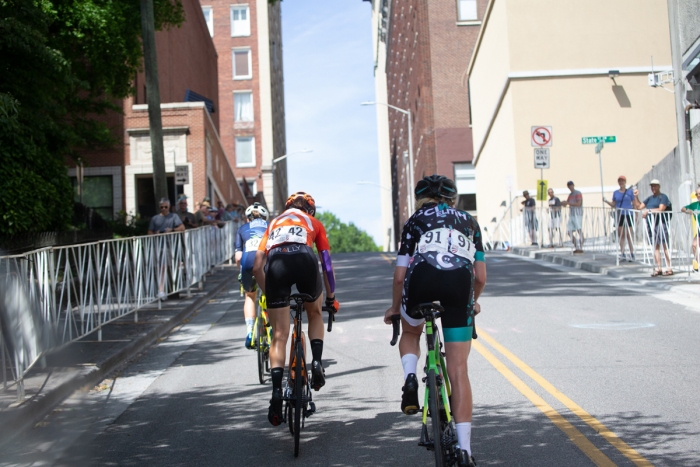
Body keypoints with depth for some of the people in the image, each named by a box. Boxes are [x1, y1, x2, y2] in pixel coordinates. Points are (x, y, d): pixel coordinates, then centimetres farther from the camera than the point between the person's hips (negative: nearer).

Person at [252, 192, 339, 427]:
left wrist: (268, 293, 37)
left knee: (279, 336, 6)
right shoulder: (314, 223, 32)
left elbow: (257, 268, 27)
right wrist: (331, 297, 40)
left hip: (276, 263, 1)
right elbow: (327, 265, 30)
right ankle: (316, 362, 10)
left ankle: (277, 392, -7)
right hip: (304, 259, -1)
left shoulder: (274, 224, 35)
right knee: (315, 313, 29)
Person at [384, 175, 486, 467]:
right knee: (458, 370, 6)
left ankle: (410, 377, 2)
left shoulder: (415, 221, 27)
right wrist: (473, 301, 45)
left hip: (423, 274, -1)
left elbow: (400, 275, 19)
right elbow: (481, 276, 25)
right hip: (460, 281, 1)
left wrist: (395, 307, 36)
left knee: (410, 332, 32)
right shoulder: (469, 222, 33)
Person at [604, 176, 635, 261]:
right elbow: (613, 205, 14)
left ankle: (632, 253, 0)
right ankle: (622, 253, 6)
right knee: (621, 235, 2)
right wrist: (606, 201, 1)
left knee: (629, 234, -5)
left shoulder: (630, 191, 3)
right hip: (619, 215, 3)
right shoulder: (616, 193, 12)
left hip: (628, 215, -3)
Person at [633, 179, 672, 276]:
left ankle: (669, 268, -9)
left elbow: (660, 209, -15)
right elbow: (639, 206, 24)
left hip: (661, 224, -7)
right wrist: (636, 197, 12)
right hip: (651, 224, 7)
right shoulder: (650, 198, 21)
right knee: (655, 246, 7)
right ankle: (658, 268, 9)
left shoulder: (663, 197, -2)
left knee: (665, 246, -9)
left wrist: (648, 210, -16)